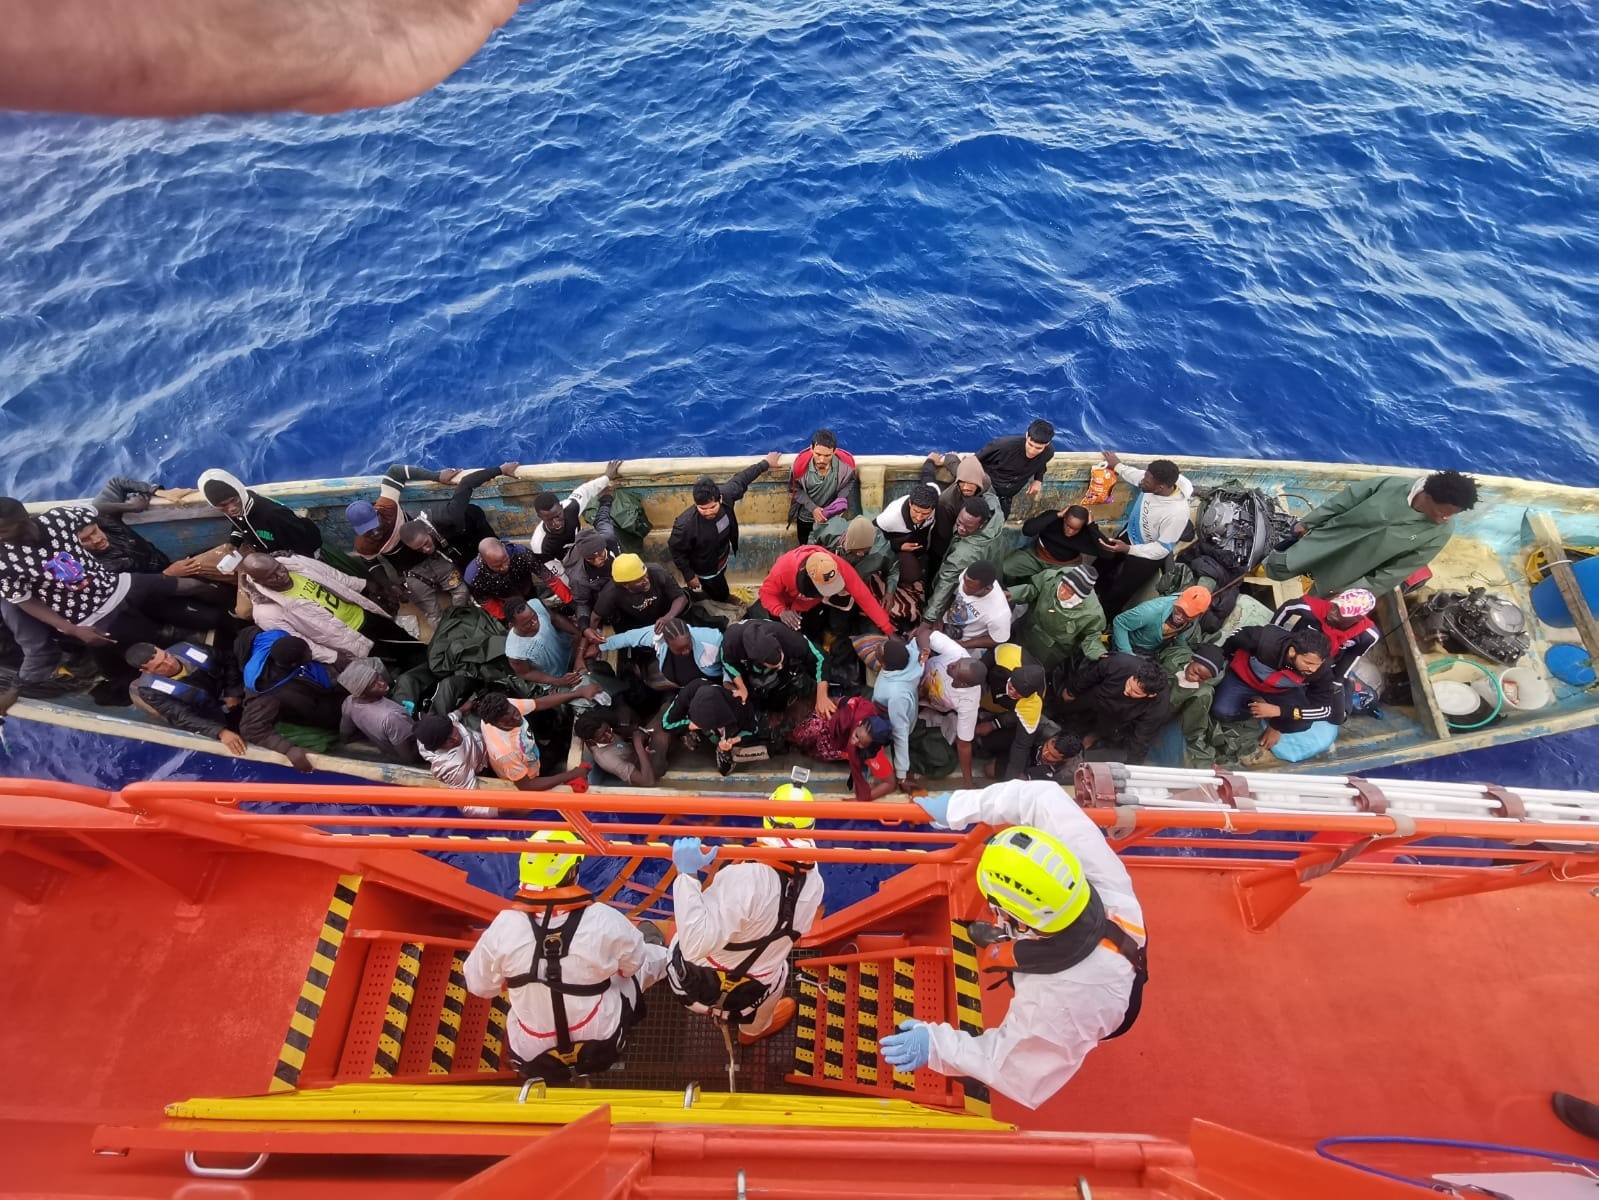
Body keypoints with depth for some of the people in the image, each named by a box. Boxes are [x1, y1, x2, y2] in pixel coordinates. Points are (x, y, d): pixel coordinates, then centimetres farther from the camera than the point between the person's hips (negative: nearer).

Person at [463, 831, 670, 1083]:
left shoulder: (505, 925, -22)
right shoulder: (604, 919, -24)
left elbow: (479, 985, -4)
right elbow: (639, 963, -5)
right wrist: (662, 956, 19)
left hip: (532, 1059, 2)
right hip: (602, 1046, -1)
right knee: (650, 959, 20)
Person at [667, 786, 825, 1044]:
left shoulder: (743, 877, -37)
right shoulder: (814, 882, -18)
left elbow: (695, 944, -40)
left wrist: (687, 874, -39)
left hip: (690, 982, -3)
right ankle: (755, 1029, 64)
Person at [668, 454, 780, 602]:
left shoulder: (725, 494, -30)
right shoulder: (685, 524, -43)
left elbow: (742, 479, -10)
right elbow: (675, 550, -25)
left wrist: (765, 463, 4)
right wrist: (689, 576, -16)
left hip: (722, 558, 6)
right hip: (705, 569, -5)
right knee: (719, 597, 19)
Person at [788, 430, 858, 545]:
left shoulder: (845, 464, -29)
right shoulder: (801, 463, -27)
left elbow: (847, 490, -9)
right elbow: (796, 489, -11)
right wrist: (812, 507, -24)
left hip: (832, 519, 0)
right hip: (805, 519, 1)